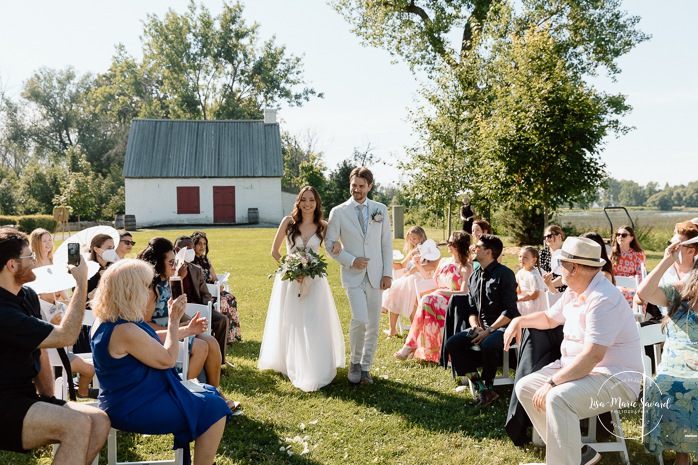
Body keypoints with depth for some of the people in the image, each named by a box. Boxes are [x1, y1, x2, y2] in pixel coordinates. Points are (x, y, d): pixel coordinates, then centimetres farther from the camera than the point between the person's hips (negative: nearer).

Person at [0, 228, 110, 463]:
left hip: (25, 397, 9)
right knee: (78, 424, -28)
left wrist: (49, 398, 8)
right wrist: (81, 283, -17)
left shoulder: (28, 296, 8)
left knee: (99, 421, -10)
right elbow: (65, 336, -24)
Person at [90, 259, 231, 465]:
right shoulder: (125, 330, -29)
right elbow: (167, 360, -19)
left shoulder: (105, 320, 3)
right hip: (132, 410, -10)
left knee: (208, 393, 19)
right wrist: (174, 321, -10)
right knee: (215, 409, -7)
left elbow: (150, 342, 15)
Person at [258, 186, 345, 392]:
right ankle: (291, 366, 27)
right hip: (289, 279, 0)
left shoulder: (323, 226, -2)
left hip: (313, 280, 0)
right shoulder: (288, 222, -3)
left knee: (313, 325, -2)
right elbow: (274, 251, 2)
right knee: (290, 325, 9)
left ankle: (314, 372, 10)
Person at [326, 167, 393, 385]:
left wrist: (387, 273, 0)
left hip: (375, 276, 3)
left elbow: (387, 243, 7)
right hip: (353, 275, -3)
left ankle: (365, 367, 22)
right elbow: (330, 244, 2)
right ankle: (354, 362, 7)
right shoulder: (338, 212, 0)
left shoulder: (380, 210, 6)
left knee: (373, 324, 6)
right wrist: (351, 260, -11)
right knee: (360, 319, -17)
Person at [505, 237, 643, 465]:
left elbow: (593, 355, -31)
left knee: (558, 398, -34)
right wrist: (520, 320, 10)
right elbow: (549, 318, 26)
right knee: (525, 388, 2)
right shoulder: (573, 292, 7)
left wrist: (552, 383, -29)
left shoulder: (603, 299, -24)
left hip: (614, 378, -10)